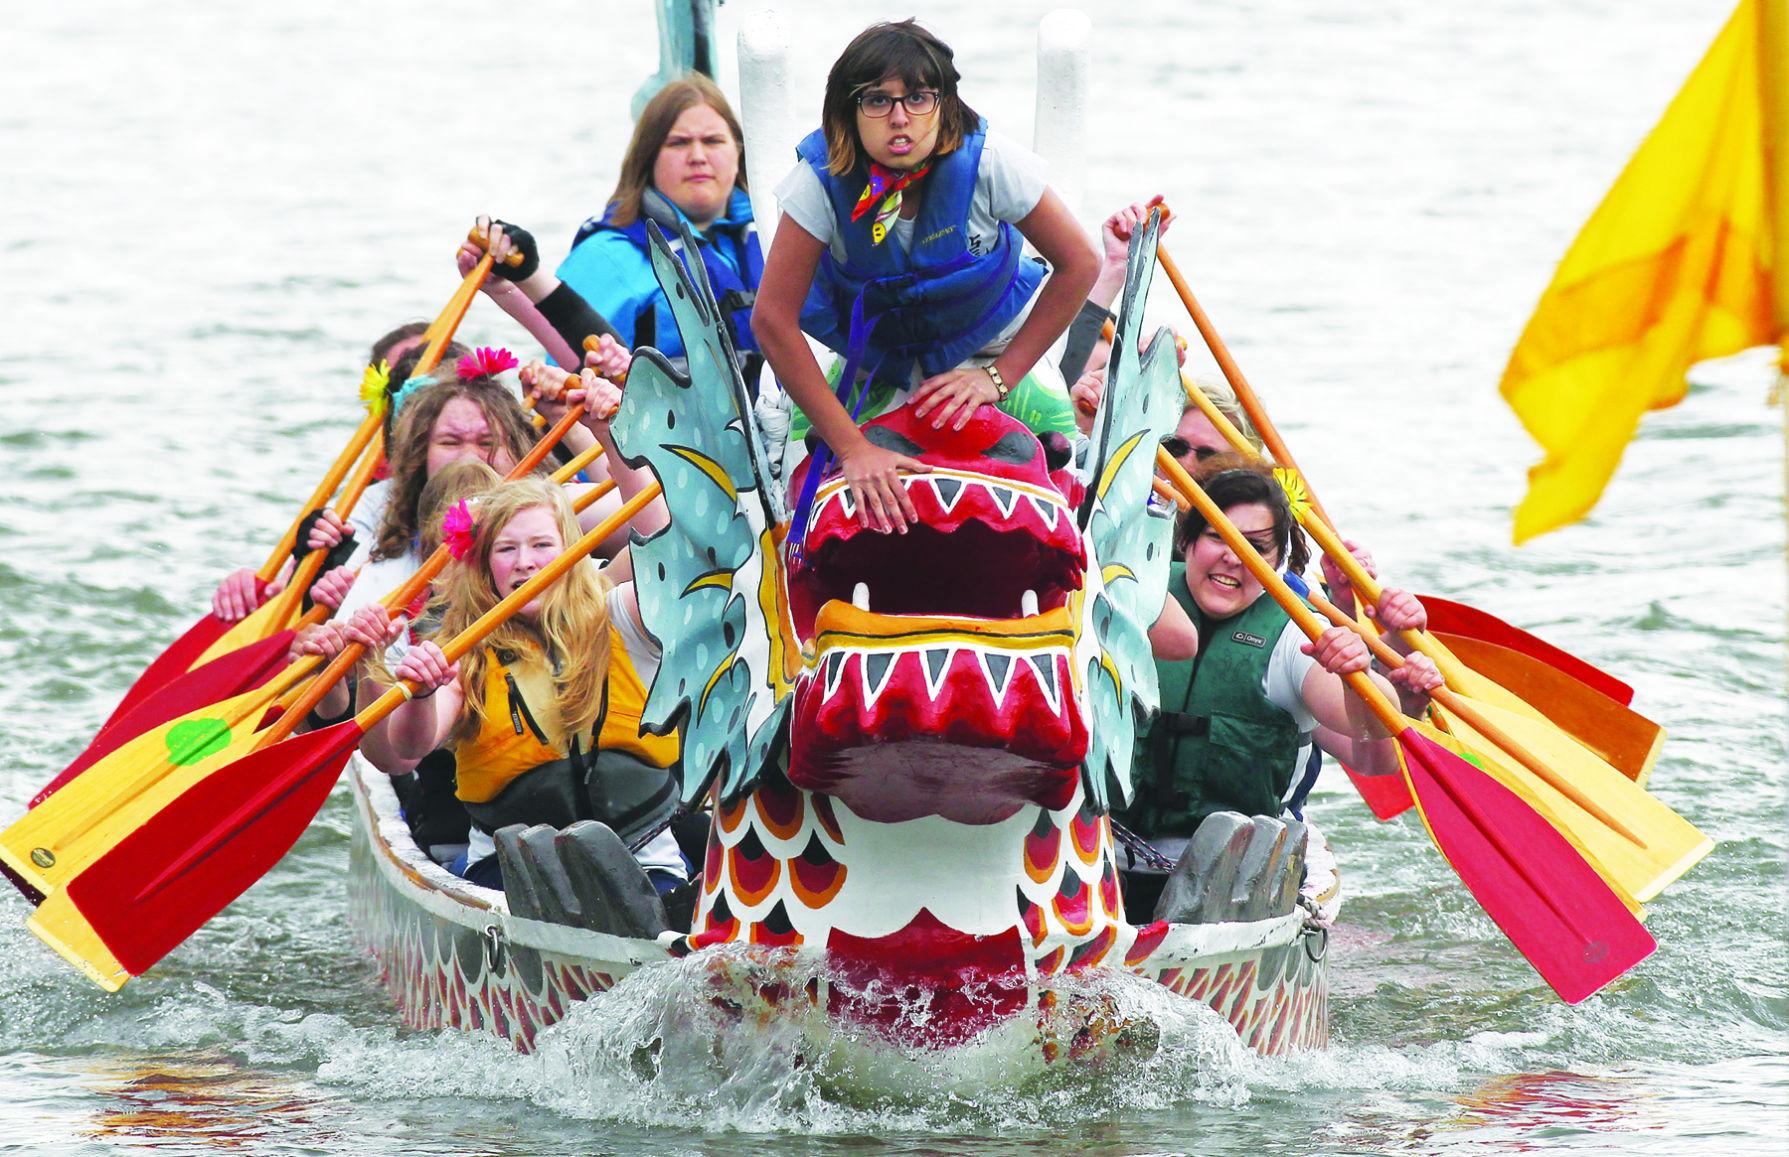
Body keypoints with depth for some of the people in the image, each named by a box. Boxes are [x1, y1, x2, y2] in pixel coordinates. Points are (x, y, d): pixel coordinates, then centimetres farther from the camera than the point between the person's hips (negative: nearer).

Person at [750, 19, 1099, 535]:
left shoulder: (986, 162, -30)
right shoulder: (823, 178, -30)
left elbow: (1078, 264, -17)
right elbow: (773, 319, -30)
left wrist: (1000, 376, -18)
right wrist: (852, 448, -35)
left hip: (984, 344, 0)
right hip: (873, 352, 0)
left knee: (1056, 428, -18)